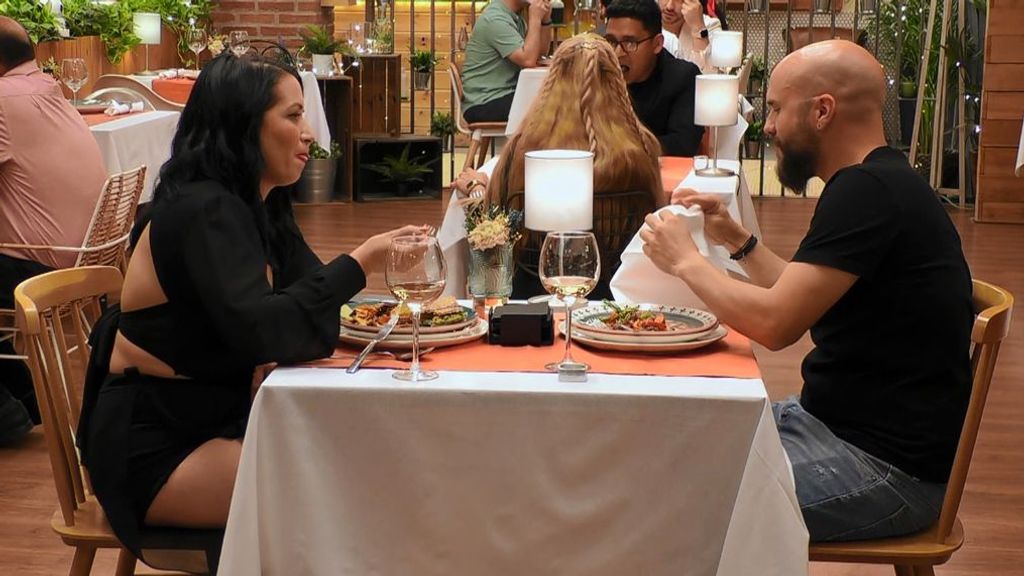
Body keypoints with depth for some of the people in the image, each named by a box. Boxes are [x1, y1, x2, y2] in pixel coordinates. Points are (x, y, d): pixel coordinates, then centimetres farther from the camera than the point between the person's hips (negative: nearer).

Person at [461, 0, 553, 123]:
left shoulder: (513, 16, 13)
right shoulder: (495, 19, -17)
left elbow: (541, 51, 14)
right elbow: (528, 60, -23)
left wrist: (545, 18, 0)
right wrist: (535, 18, -15)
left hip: (505, 94, 9)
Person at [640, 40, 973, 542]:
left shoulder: (869, 191, -20)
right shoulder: (874, 184, 12)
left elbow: (774, 324, -24)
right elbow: (802, 303, 25)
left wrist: (685, 261, -9)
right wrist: (737, 240, 15)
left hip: (886, 465, -10)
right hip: (832, 418, 10)